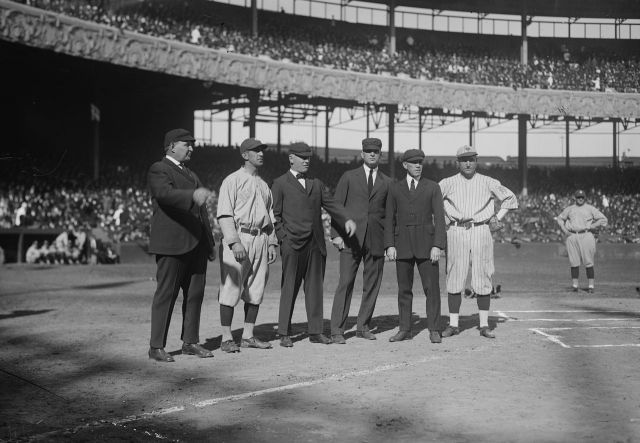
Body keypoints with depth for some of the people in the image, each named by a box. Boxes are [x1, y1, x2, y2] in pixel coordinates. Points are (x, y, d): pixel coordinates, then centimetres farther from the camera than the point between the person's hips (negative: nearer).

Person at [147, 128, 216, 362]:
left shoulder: (191, 174, 24)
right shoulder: (158, 170, -3)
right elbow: (165, 193, -24)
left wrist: (209, 242, 17)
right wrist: (192, 196, -41)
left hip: (196, 244, 8)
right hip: (172, 244, -8)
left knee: (195, 294, 9)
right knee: (166, 294, -5)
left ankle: (190, 342, 18)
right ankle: (156, 346, 0)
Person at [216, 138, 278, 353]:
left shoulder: (264, 185, 19)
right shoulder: (232, 181, -2)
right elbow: (224, 214, -10)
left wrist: (272, 243, 13)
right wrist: (234, 242, -19)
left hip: (261, 239, 7)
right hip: (239, 237, -7)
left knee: (256, 289, 7)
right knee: (231, 288, -7)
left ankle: (248, 336, 15)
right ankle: (226, 338, -2)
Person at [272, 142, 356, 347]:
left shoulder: (316, 184, 19)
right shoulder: (280, 184, 5)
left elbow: (332, 204, 10)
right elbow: (275, 215, 1)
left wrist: (347, 220, -7)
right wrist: (284, 238, -9)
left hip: (316, 244, 5)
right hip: (293, 245, -5)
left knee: (315, 288, 6)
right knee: (289, 289, -2)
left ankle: (315, 331, 11)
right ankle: (284, 334, 3)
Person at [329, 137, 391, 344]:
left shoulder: (387, 182, 12)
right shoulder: (349, 177, 8)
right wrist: (336, 234, -5)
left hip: (376, 240, 2)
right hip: (351, 239, -2)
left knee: (372, 285, 4)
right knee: (345, 283, -7)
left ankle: (363, 327, 16)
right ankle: (337, 330, -4)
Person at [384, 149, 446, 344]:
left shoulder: (432, 187, 4)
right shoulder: (395, 189, 8)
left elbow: (439, 218, -2)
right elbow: (389, 219, 7)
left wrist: (437, 246, -12)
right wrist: (389, 245, -4)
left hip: (426, 244, -1)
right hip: (402, 244, 1)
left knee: (432, 288, -4)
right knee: (404, 289, 4)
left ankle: (434, 330, 2)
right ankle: (404, 330, 11)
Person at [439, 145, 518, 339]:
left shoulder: (489, 183, 8)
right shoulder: (448, 183, 7)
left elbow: (510, 198, 18)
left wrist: (498, 218, 9)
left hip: (481, 232, 0)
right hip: (456, 233, 0)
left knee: (483, 279, -1)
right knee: (454, 279, -1)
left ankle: (484, 325, 5)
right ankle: (453, 324, 5)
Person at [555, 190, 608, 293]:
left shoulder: (590, 209, 8)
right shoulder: (569, 209, 16)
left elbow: (603, 219, 5)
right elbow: (560, 218, 27)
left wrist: (591, 226, -5)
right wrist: (564, 230, 12)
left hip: (586, 235, -3)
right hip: (571, 236, 3)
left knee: (588, 262, -6)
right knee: (574, 262, 1)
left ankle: (591, 285, -3)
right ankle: (574, 285, 5)